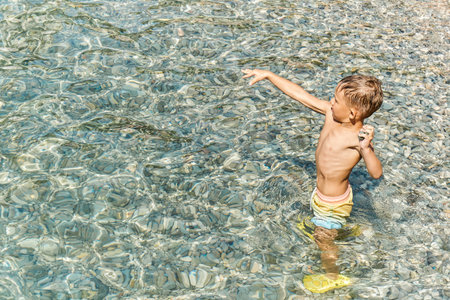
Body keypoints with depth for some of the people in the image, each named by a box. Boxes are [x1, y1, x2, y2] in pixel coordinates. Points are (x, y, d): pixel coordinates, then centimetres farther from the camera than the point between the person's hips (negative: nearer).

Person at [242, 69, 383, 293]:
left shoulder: (358, 139, -36)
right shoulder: (331, 114, -17)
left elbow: (376, 173, -48)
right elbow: (301, 95, -11)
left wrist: (366, 149, -65)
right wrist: (268, 75, -9)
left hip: (332, 205, -7)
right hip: (322, 194, 8)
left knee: (323, 240, 18)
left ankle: (333, 277, 45)